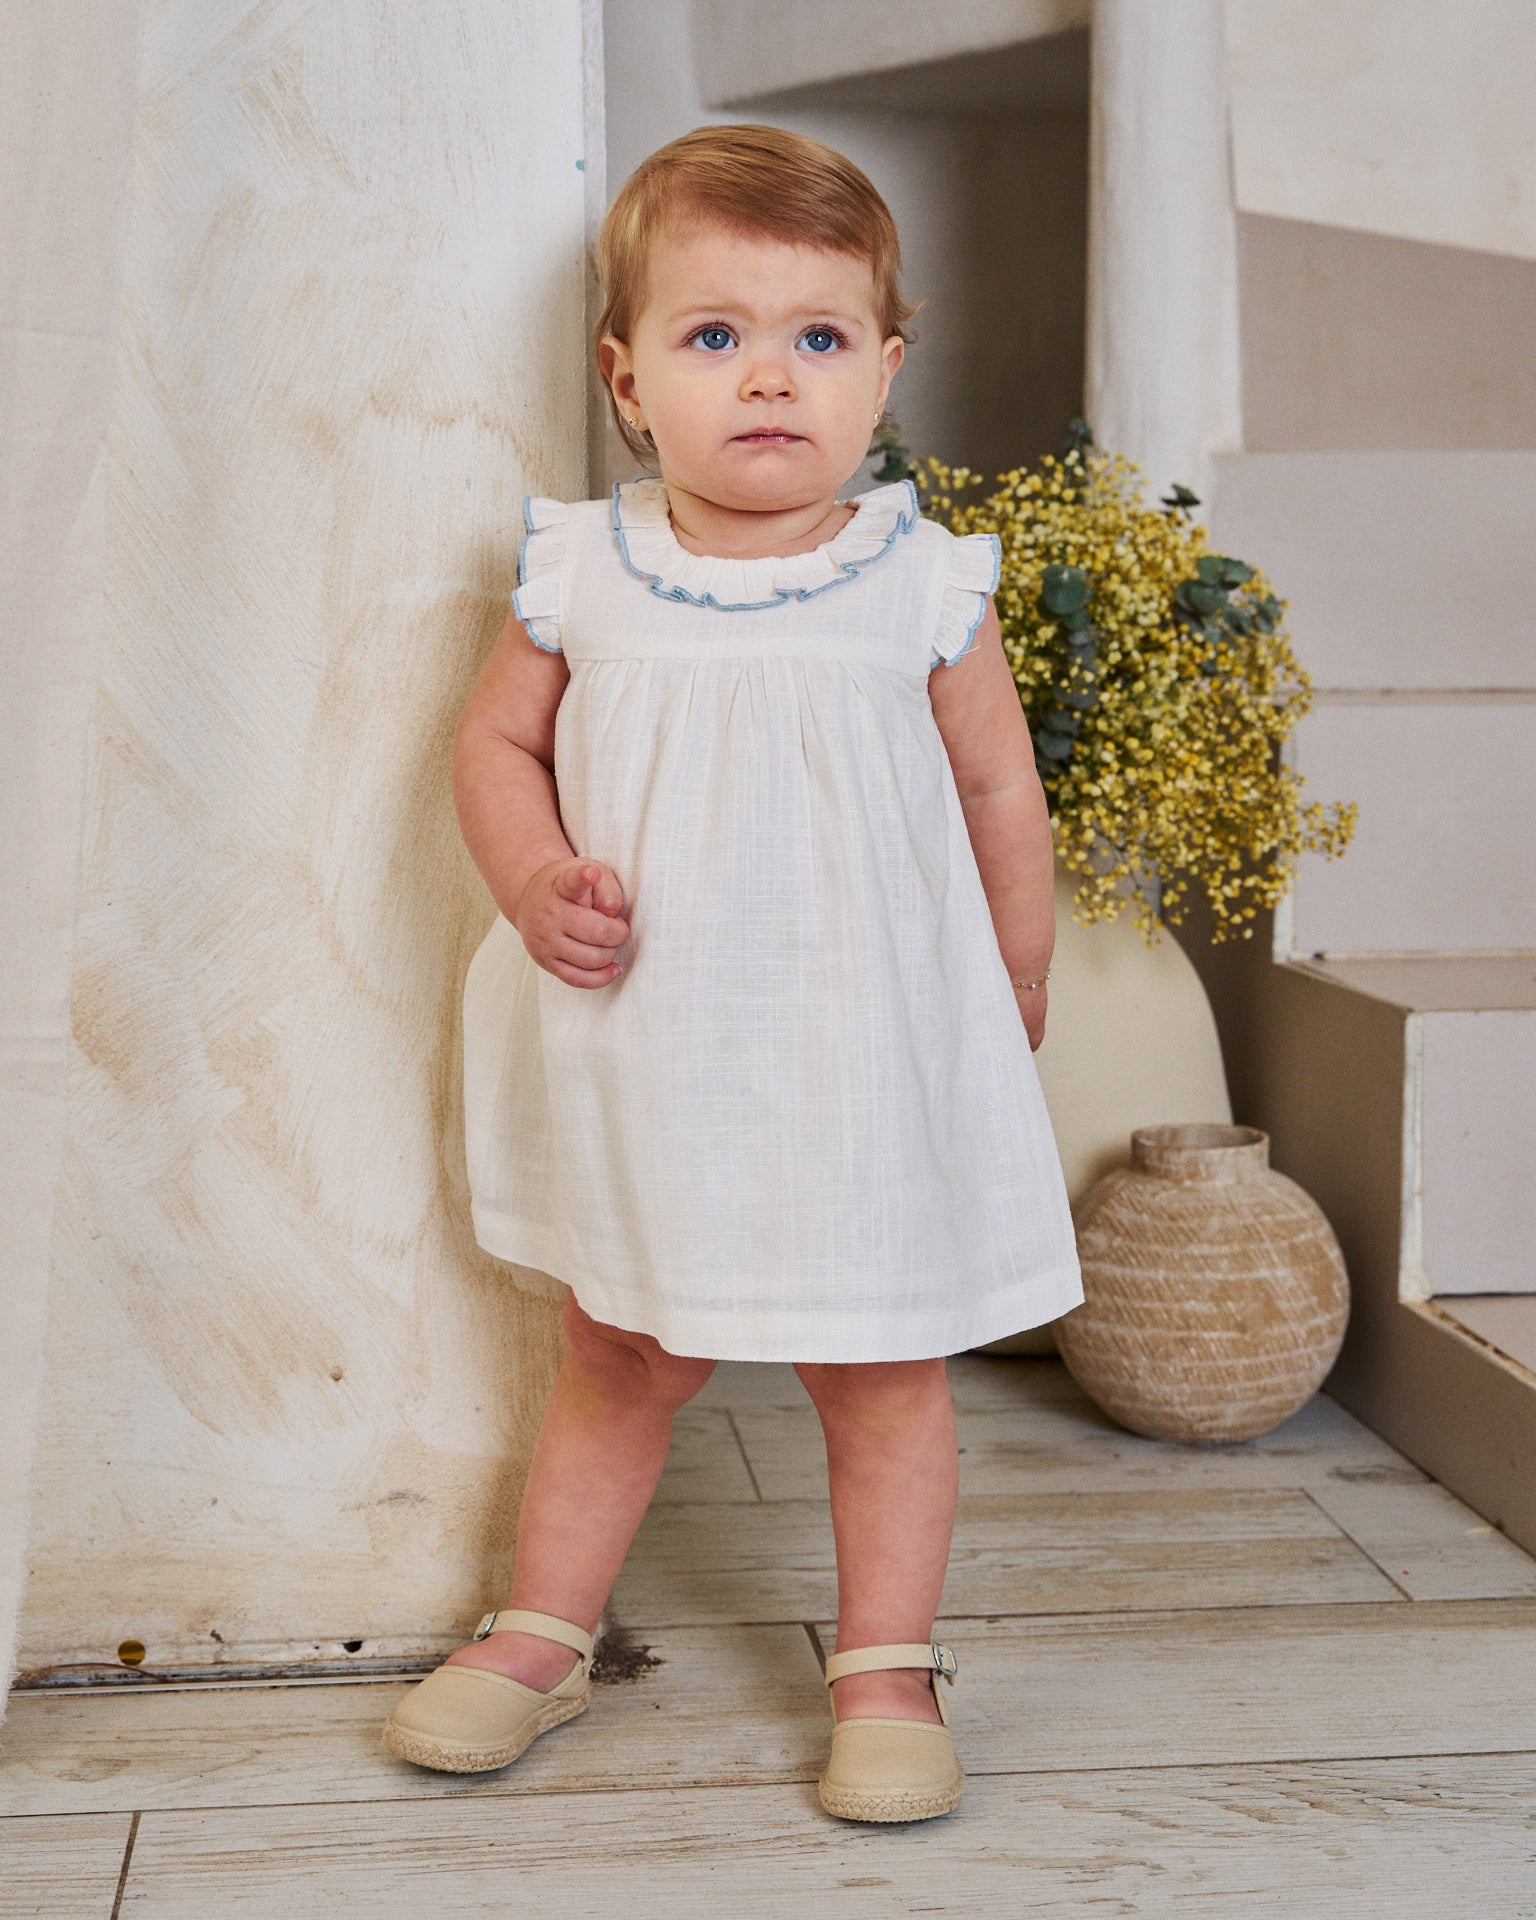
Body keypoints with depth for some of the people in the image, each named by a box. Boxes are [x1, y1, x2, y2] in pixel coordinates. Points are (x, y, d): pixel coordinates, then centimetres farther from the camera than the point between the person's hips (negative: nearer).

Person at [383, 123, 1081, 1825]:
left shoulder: (925, 587, -7)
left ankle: (886, 1666, 25)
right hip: (641, 1049, 2)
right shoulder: (582, 572, -5)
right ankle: (541, 1632, 33)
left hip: (868, 1058, -1)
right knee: (617, 1359, 16)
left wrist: (1012, 1022, 7)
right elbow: (496, 741, 7)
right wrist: (536, 883, -12)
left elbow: (1001, 803, 2)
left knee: (881, 1368, 9)